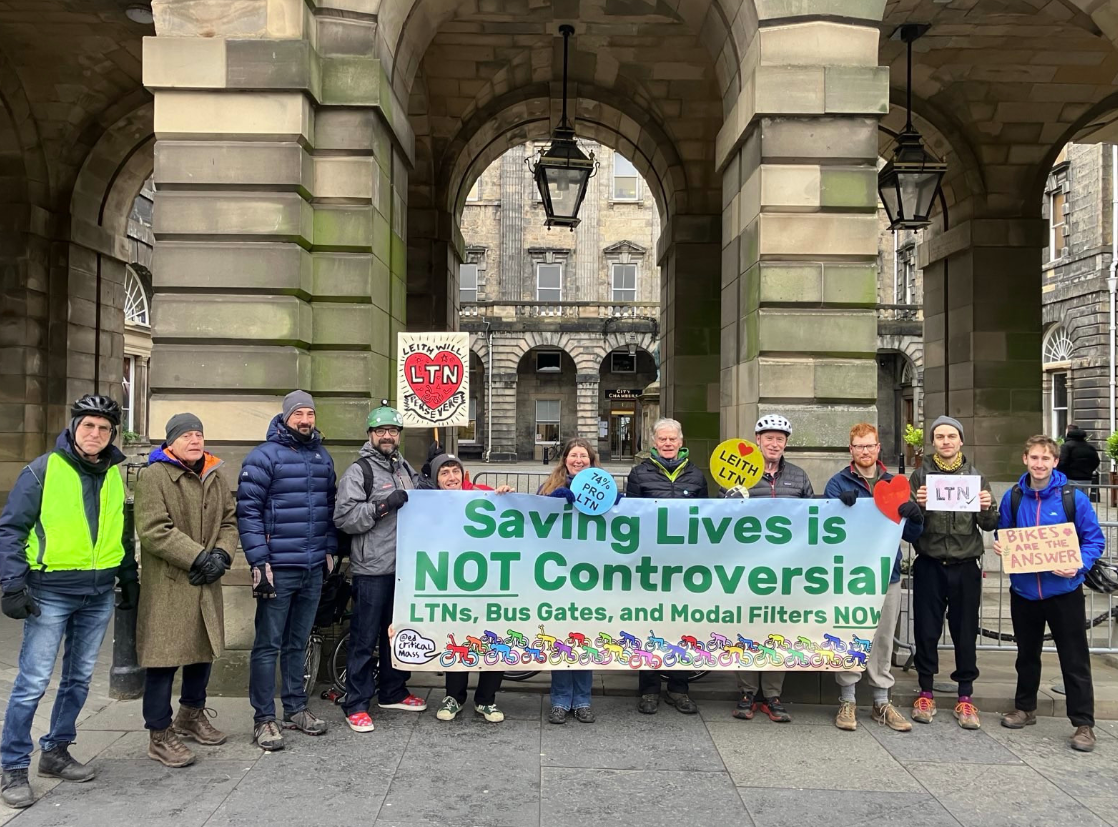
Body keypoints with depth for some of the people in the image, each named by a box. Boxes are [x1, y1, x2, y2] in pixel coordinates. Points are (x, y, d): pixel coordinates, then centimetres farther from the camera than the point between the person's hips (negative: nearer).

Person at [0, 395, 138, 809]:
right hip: (51, 592, -5)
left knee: (79, 678, 13)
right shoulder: (43, 470, -7)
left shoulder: (114, 476, 8)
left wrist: (129, 578, 15)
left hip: (99, 595, 5)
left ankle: (55, 752, 28)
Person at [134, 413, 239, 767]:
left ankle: (191, 714, 38)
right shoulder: (154, 476, -10)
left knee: (204, 649, 19)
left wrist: (221, 555, -6)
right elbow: (153, 530, -18)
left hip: (206, 583, 7)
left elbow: (229, 521, 13)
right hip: (167, 585, -7)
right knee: (164, 657, -2)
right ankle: (160, 735, 10)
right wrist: (198, 557, -19)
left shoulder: (215, 477, 12)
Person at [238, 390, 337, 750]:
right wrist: (259, 561, -16)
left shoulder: (323, 457, 12)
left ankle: (296, 709, 25)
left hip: (314, 569, 6)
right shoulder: (265, 456, -7)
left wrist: (330, 549, 13)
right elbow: (247, 510, -11)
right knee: (268, 645, 1)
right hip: (278, 568, -6)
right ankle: (264, 718, 8)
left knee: (298, 643, 15)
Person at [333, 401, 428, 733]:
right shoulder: (358, 471, -6)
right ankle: (356, 704, 8)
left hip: (405, 566, 7)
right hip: (372, 569, -7)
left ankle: (393, 692, 30)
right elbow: (343, 518, -15)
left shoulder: (406, 469, 16)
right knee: (365, 638, -1)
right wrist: (383, 506, -22)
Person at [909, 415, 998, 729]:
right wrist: (917, 506, -21)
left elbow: (989, 525, 5)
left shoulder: (975, 475, 6)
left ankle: (965, 696, 18)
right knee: (926, 630, 5)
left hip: (966, 567, 1)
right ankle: (926, 692, 19)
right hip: (929, 566, -1)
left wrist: (986, 509, -16)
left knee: (966, 632, 6)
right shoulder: (920, 475, 2)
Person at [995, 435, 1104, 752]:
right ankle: (1025, 708, 34)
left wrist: (1079, 565, -21)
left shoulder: (1073, 497, -10)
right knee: (1027, 653, 18)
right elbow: (1003, 535, 12)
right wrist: (999, 546, -10)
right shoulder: (1013, 497, 0)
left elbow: (1095, 540, -5)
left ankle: (1084, 724, 13)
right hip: (1024, 590, 3)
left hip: (1063, 591, -3)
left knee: (1075, 659, 3)